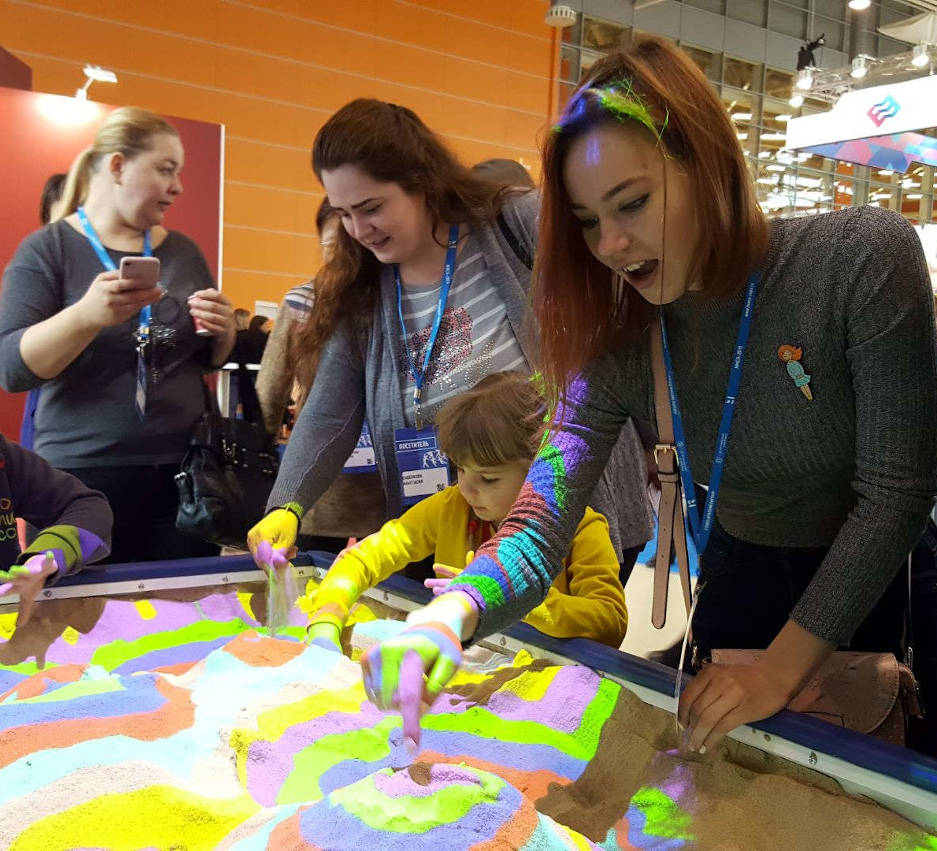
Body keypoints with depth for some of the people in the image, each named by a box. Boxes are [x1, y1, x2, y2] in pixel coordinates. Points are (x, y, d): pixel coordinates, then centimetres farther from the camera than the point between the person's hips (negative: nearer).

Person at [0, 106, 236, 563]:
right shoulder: (47, 249, -2)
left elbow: (213, 360, 18)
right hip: (83, 475, -3)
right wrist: (86, 316, -28)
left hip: (185, 473, 4)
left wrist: (224, 333, -5)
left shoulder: (184, 252, 10)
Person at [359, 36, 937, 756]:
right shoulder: (619, 342, -18)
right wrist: (449, 614, -46)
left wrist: (784, 665, -27)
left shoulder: (865, 257, -27)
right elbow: (542, 525, -25)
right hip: (742, 583, 3)